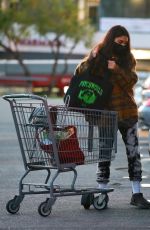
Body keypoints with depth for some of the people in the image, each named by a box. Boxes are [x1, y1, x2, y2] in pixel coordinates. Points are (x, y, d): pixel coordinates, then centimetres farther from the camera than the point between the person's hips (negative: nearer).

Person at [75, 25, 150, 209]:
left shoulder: (127, 58, 6)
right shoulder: (98, 56, 1)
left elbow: (131, 81, -6)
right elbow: (80, 74, -2)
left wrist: (117, 70, -21)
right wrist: (90, 61, -18)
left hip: (127, 111, 2)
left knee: (133, 152, 1)